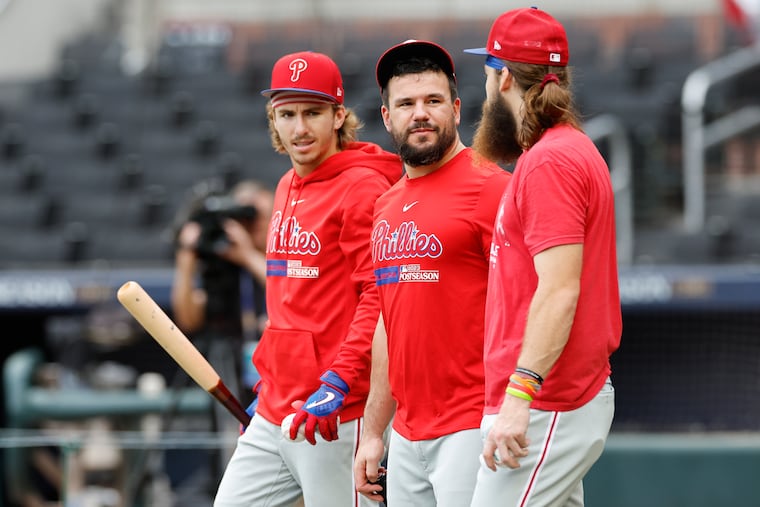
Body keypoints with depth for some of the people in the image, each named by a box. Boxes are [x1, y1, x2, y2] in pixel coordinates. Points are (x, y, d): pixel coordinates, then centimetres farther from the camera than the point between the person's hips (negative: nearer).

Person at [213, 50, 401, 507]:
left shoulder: (363, 188, -10)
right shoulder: (288, 187, 17)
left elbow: (380, 297, -18)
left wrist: (339, 382, -25)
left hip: (337, 415, -9)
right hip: (275, 414, 9)